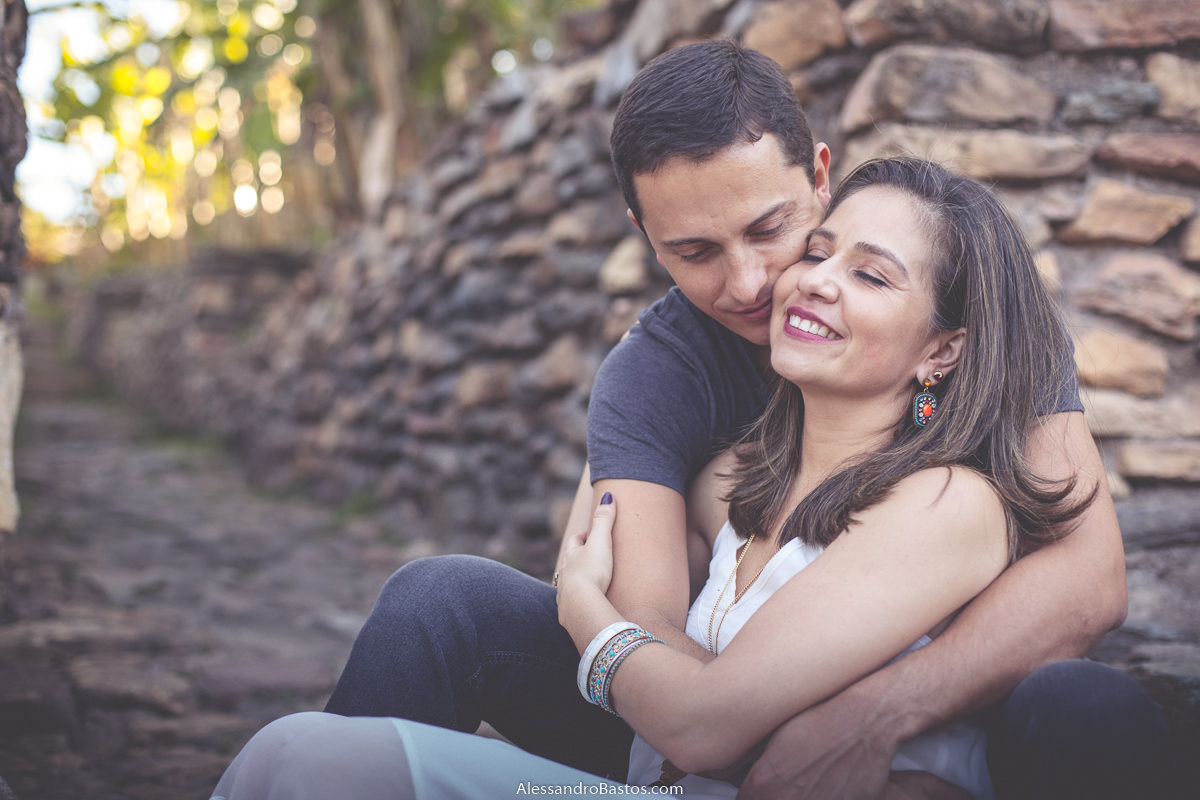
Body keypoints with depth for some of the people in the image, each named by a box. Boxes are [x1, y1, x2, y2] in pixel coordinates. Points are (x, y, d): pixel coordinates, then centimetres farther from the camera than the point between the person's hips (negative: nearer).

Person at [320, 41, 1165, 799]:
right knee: (441, 600, -14)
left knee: (1094, 708, -36)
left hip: (944, 709, -1)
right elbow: (641, 623, -22)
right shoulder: (652, 377, -8)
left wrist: (878, 712, -36)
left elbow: (1089, 570, -22)